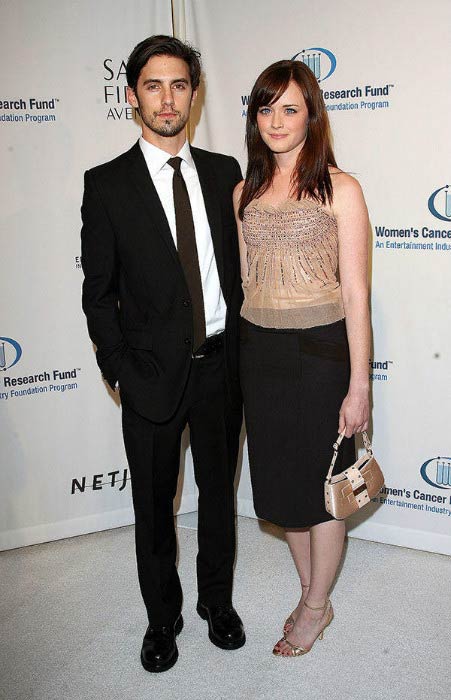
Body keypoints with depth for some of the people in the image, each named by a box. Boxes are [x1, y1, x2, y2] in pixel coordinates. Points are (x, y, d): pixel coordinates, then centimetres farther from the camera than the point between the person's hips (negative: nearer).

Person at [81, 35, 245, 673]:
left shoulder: (225, 173, 4)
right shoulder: (107, 184, -5)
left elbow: (239, 265, 8)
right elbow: (99, 293, -3)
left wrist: (244, 348, 2)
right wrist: (121, 372, -8)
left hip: (221, 364, 3)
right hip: (152, 373, -2)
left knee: (219, 491, 18)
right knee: (154, 505, 13)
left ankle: (217, 599, 41)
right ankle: (162, 616, 36)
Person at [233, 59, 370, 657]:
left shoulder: (339, 189, -7)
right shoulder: (245, 192, 8)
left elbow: (355, 293, -9)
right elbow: (245, 280, 12)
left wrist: (359, 385, -11)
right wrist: (237, 356, 8)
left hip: (319, 350, -5)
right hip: (259, 350, 5)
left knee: (320, 481, 9)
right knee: (279, 478, 15)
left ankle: (316, 607, 31)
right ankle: (311, 592, 37)